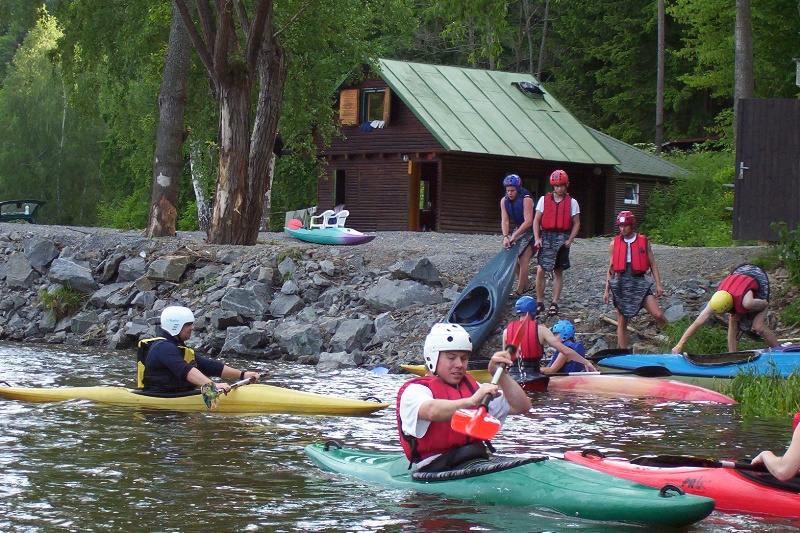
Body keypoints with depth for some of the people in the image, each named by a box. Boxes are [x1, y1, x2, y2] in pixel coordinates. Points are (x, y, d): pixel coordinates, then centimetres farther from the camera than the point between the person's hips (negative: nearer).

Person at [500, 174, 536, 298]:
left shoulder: (526, 199, -23)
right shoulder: (504, 201, -5)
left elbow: (528, 221, -27)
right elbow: (505, 221, -10)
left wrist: (513, 236, -28)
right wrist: (505, 237, -26)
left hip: (529, 231, -7)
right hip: (517, 229, 7)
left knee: (523, 260, -11)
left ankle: (519, 290, -6)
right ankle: (525, 279, 23)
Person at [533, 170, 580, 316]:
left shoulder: (572, 202, 5)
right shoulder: (544, 199, 6)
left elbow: (576, 223, 7)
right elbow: (536, 220, 7)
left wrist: (569, 240, -5)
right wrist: (537, 238, -4)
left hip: (562, 238, 0)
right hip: (546, 237, 0)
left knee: (558, 271, 5)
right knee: (540, 270, -7)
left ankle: (554, 304, 10)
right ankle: (539, 302, 3)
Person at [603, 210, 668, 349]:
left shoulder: (643, 241, 3)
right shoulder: (614, 244, 6)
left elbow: (652, 264, 7)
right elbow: (611, 269, 12)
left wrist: (658, 285, 1)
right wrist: (607, 291, 9)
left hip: (639, 282, -2)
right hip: (621, 283, 2)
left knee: (658, 315, -14)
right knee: (622, 322, 4)